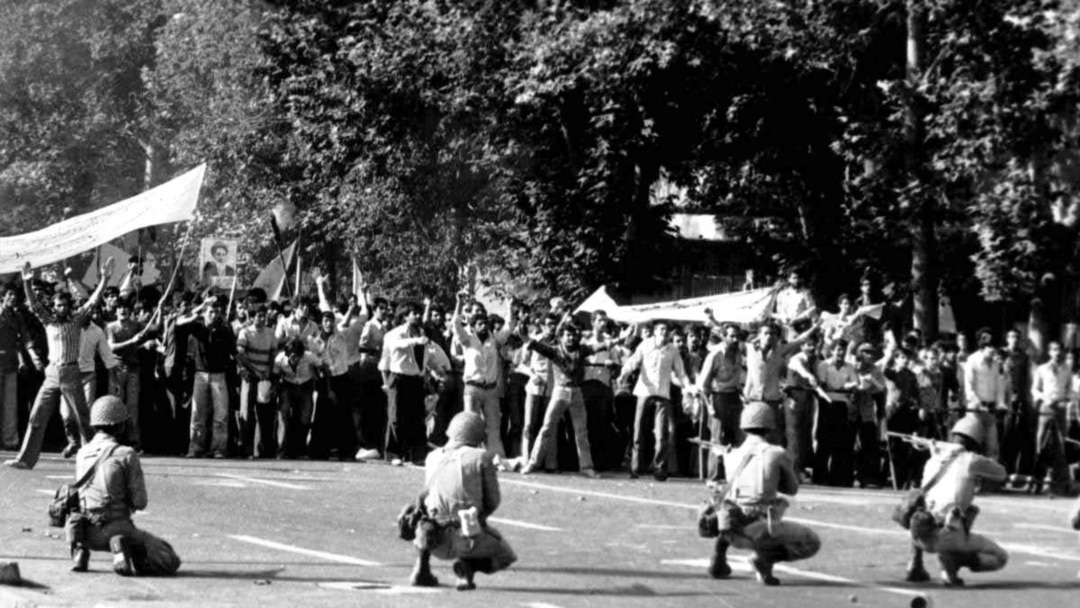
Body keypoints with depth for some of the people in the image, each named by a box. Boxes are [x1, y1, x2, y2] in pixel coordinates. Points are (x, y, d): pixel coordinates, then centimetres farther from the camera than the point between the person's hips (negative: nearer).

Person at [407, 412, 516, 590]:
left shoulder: (433, 457, 9)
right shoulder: (481, 457, -3)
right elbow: (492, 502, 1)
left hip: (438, 543, 4)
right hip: (468, 541, -4)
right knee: (504, 556, 21)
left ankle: (421, 569, 16)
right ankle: (469, 565, -9)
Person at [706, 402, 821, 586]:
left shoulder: (732, 457, 12)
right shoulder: (778, 454, 2)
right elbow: (792, 488, 18)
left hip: (733, 532, 4)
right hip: (761, 531, -4)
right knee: (812, 544, 14)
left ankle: (718, 560, 25)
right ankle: (765, 558, -10)